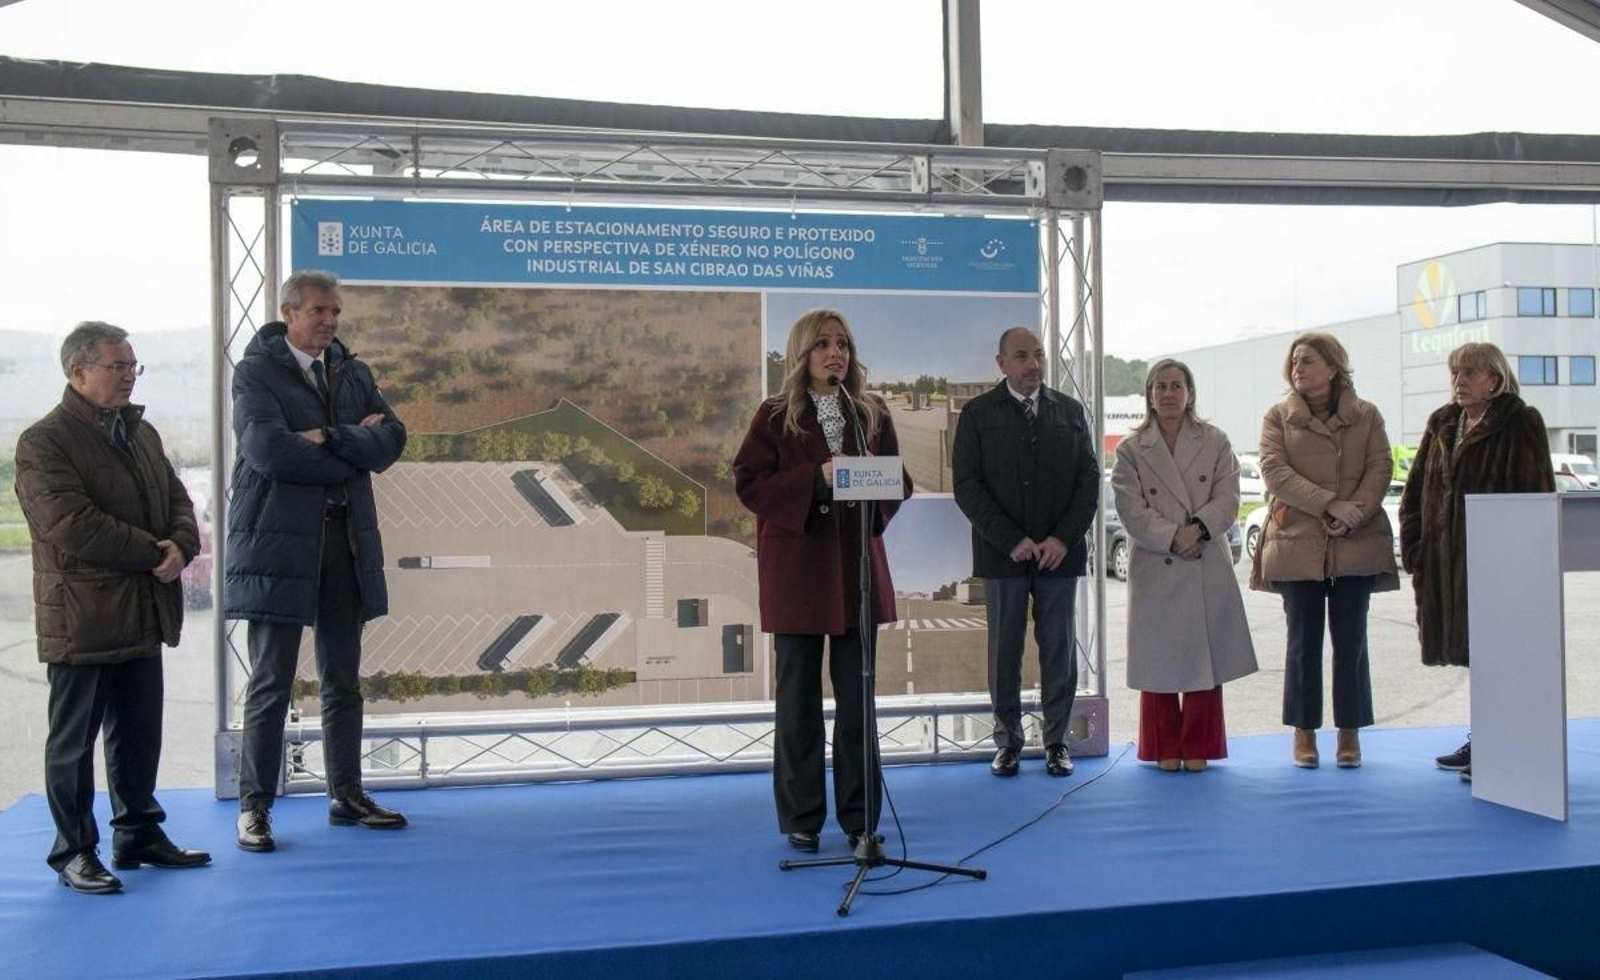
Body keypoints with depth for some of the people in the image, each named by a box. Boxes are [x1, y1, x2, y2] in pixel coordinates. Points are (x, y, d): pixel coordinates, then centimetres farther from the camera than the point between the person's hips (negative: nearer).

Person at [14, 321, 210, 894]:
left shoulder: (141, 433, 14)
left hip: (143, 612, 7)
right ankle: (74, 852, 14)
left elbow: (177, 499, 14)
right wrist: (154, 553, -17)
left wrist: (182, 545, -8)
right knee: (74, 740, 4)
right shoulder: (44, 442, -10)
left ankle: (138, 834, 27)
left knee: (140, 735, 14)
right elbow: (71, 524, -20)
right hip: (81, 617, -7)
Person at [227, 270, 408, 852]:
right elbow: (267, 450, -17)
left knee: (343, 679, 10)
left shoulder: (352, 372, 15)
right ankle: (254, 807, 7)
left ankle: (347, 796, 19)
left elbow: (392, 439, 2)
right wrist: (355, 448, -9)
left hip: (346, 537, 5)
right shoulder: (255, 373, -1)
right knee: (271, 681, -2)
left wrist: (330, 439, -13)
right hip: (279, 540, -5)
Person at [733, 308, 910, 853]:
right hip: (796, 568, -3)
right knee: (798, 699, 4)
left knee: (857, 697, 7)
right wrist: (816, 478, -18)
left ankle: (860, 817, 17)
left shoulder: (872, 414, 9)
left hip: (858, 567, 3)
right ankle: (800, 819, 14)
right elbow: (748, 483, -8)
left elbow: (900, 482, 10)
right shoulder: (775, 416, -1)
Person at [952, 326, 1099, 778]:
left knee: (1059, 648, 5)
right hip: (1003, 554, -2)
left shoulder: (1071, 411, 10)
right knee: (1005, 650, 5)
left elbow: (1089, 479, 6)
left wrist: (1064, 538, -7)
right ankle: (1008, 741, 13)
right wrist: (1010, 540, -12)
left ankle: (1057, 741, 14)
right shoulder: (978, 414, 2)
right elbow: (968, 486, -4)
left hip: (1060, 552, 2)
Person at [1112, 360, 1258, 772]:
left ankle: (1198, 747, 17)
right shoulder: (1131, 449, 4)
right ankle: (1165, 748, 17)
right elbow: (1132, 510, -5)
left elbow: (1227, 499, -1)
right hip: (1155, 569, -1)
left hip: (1208, 568, 1)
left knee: (1204, 657, 5)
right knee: (1159, 661, 5)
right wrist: (1172, 537, -17)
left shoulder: (1215, 442, 7)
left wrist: (1198, 528, -18)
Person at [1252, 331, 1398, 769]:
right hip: (1297, 542, 0)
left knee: (1351, 641, 4)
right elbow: (1274, 471, -7)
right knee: (1303, 641, 3)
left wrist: (1354, 514, -16)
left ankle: (1349, 732, 13)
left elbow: (1381, 469, 1)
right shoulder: (1278, 417, 5)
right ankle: (1304, 732, 12)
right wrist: (1330, 504, -17)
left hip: (1356, 544, 1)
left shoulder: (1366, 416, 8)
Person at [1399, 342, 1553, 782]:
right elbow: (1416, 490, 15)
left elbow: (1537, 494, -9)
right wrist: (1413, 545, 6)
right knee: (1471, 649, 13)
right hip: (1444, 560, 6)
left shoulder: (1520, 424, -5)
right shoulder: (1441, 425, 14)